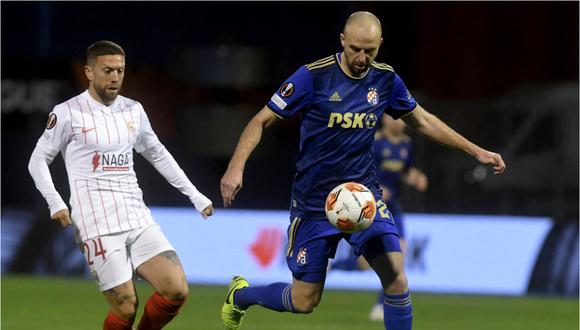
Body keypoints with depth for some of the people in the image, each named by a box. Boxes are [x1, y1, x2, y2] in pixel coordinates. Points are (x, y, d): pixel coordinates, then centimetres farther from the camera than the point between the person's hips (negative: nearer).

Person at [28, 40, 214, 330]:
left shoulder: (133, 110, 13)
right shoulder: (68, 113, -2)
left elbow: (158, 154, 26)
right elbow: (38, 160, 5)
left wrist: (194, 195, 24)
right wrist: (56, 204, -10)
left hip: (138, 218, 5)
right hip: (98, 226, -5)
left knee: (176, 290, -11)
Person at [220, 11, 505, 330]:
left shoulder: (385, 80, -1)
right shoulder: (314, 76, -15)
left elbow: (423, 121, 15)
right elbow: (262, 120, -11)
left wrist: (476, 151, 14)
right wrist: (236, 166, -26)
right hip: (314, 202, -3)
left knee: (396, 278, -14)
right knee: (304, 301, 3)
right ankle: (240, 295, 33)